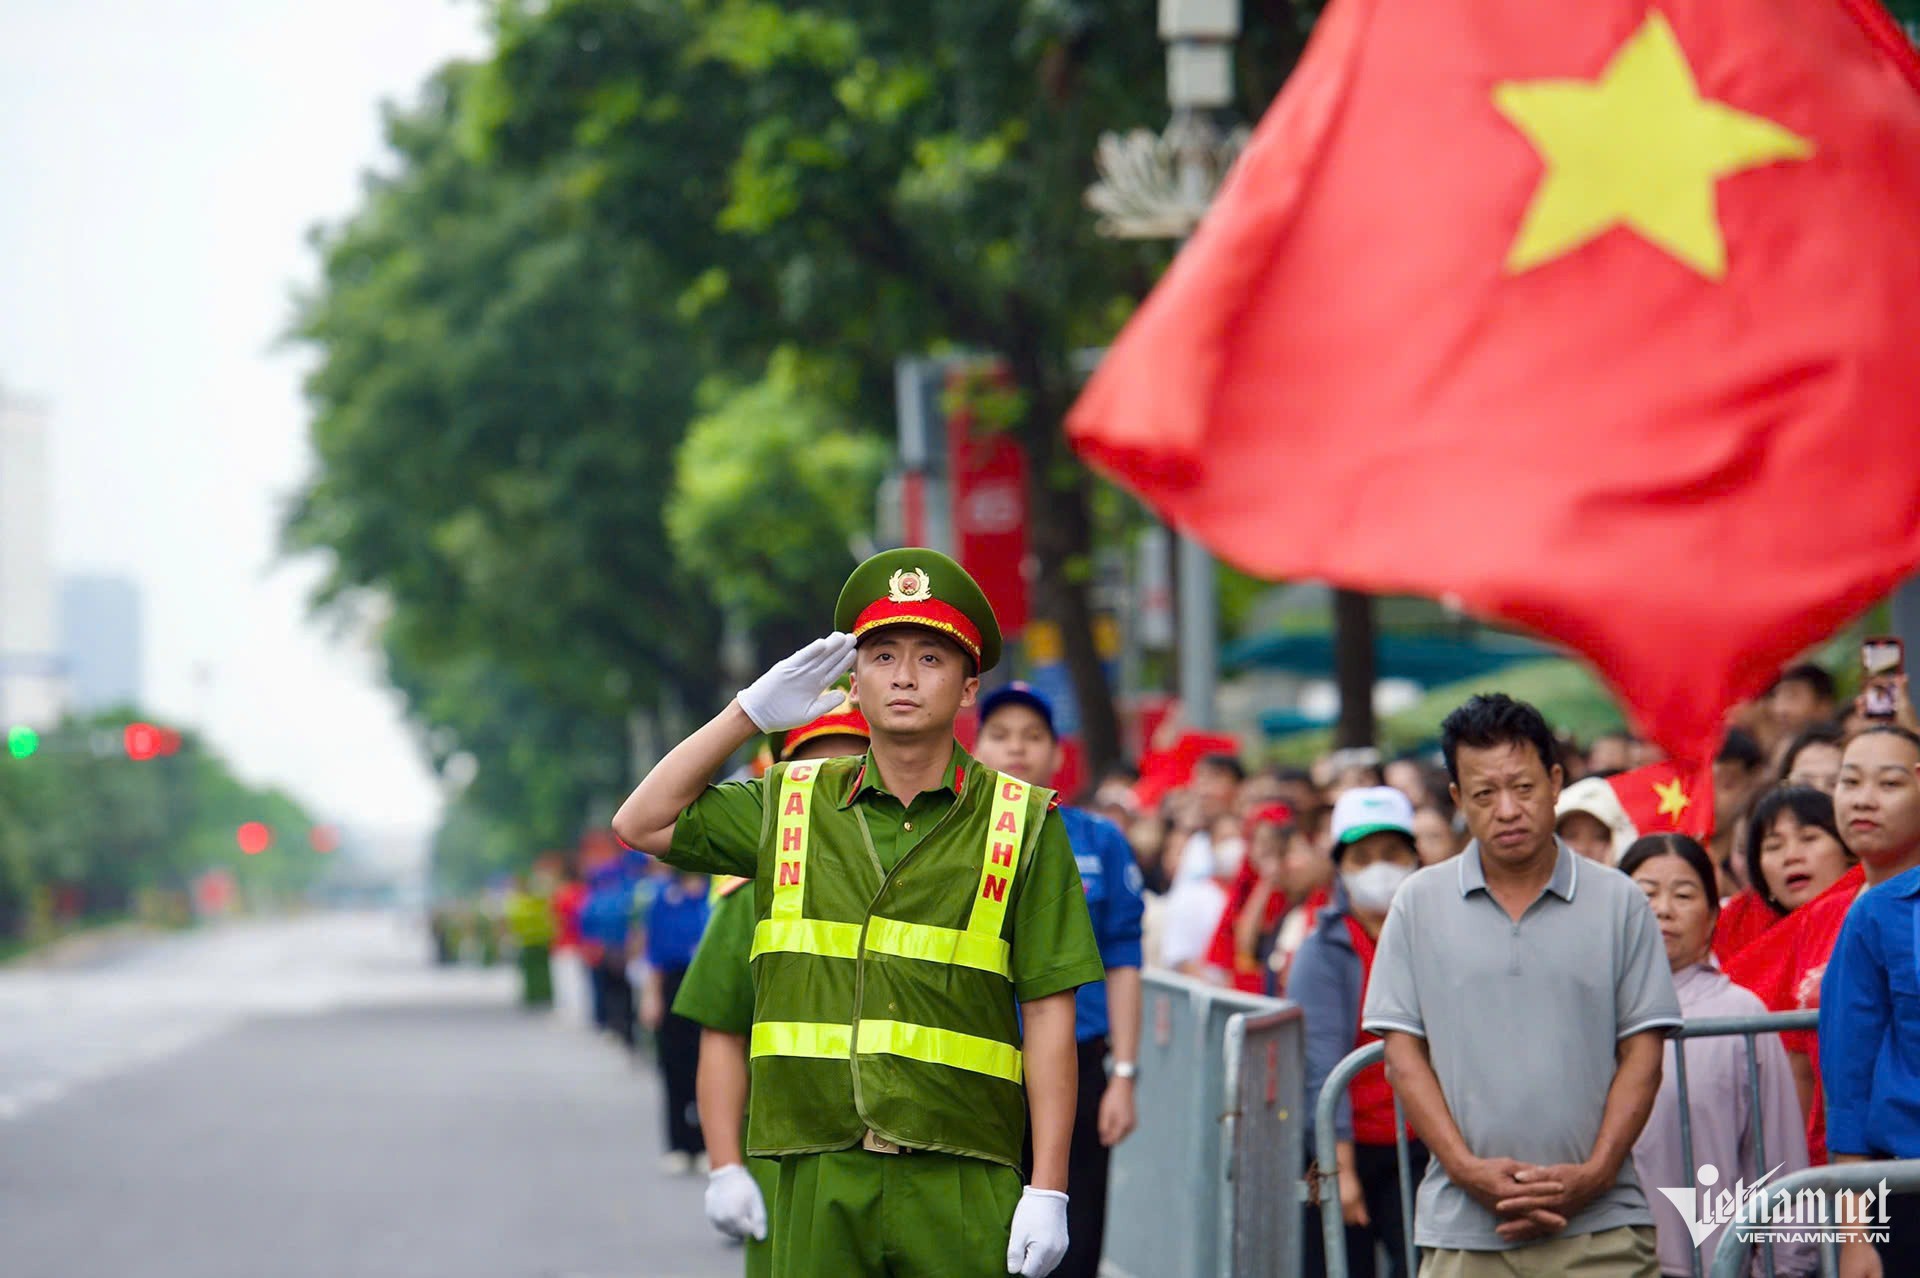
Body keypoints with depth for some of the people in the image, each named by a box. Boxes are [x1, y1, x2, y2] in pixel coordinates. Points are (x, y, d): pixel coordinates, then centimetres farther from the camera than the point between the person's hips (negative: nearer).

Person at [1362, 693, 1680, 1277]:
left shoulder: (1618, 902, 7)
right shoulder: (1420, 905, 8)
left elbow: (1643, 1053, 5)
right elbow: (1403, 1052, 5)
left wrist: (1593, 1174, -9)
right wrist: (1468, 1168, -8)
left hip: (1600, 1229, 0)